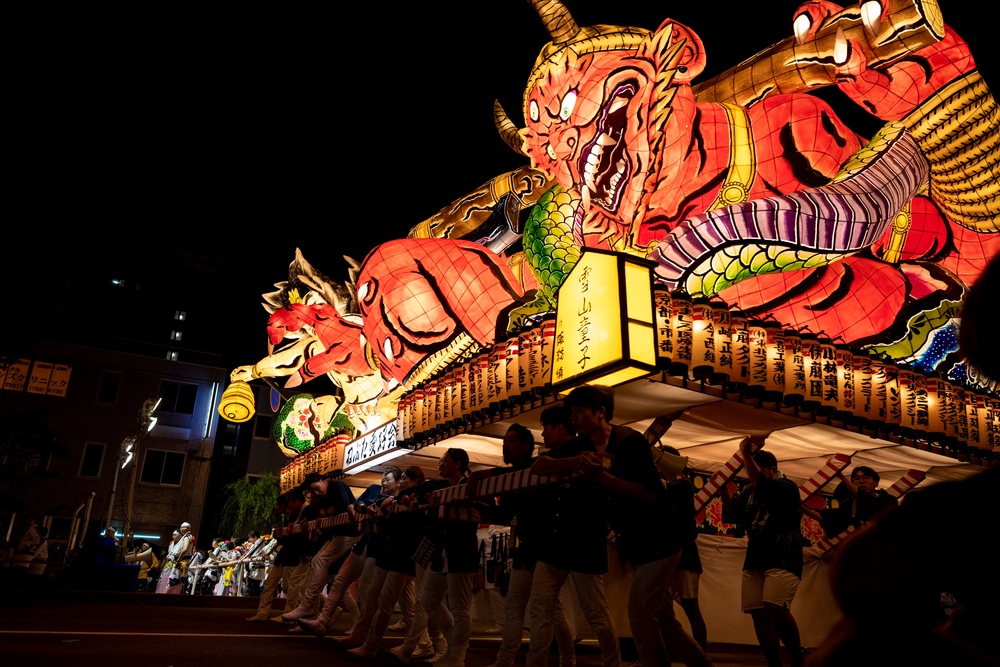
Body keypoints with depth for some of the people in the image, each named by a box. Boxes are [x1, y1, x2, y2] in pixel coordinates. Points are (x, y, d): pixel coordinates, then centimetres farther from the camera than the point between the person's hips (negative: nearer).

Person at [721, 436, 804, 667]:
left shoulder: (787, 487, -6)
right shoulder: (749, 491, 10)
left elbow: (763, 485, -27)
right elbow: (730, 515, 6)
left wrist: (745, 453, -33)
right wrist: (724, 486, -6)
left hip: (783, 559, -6)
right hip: (754, 559, 6)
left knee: (776, 609, -19)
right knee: (758, 613, 2)